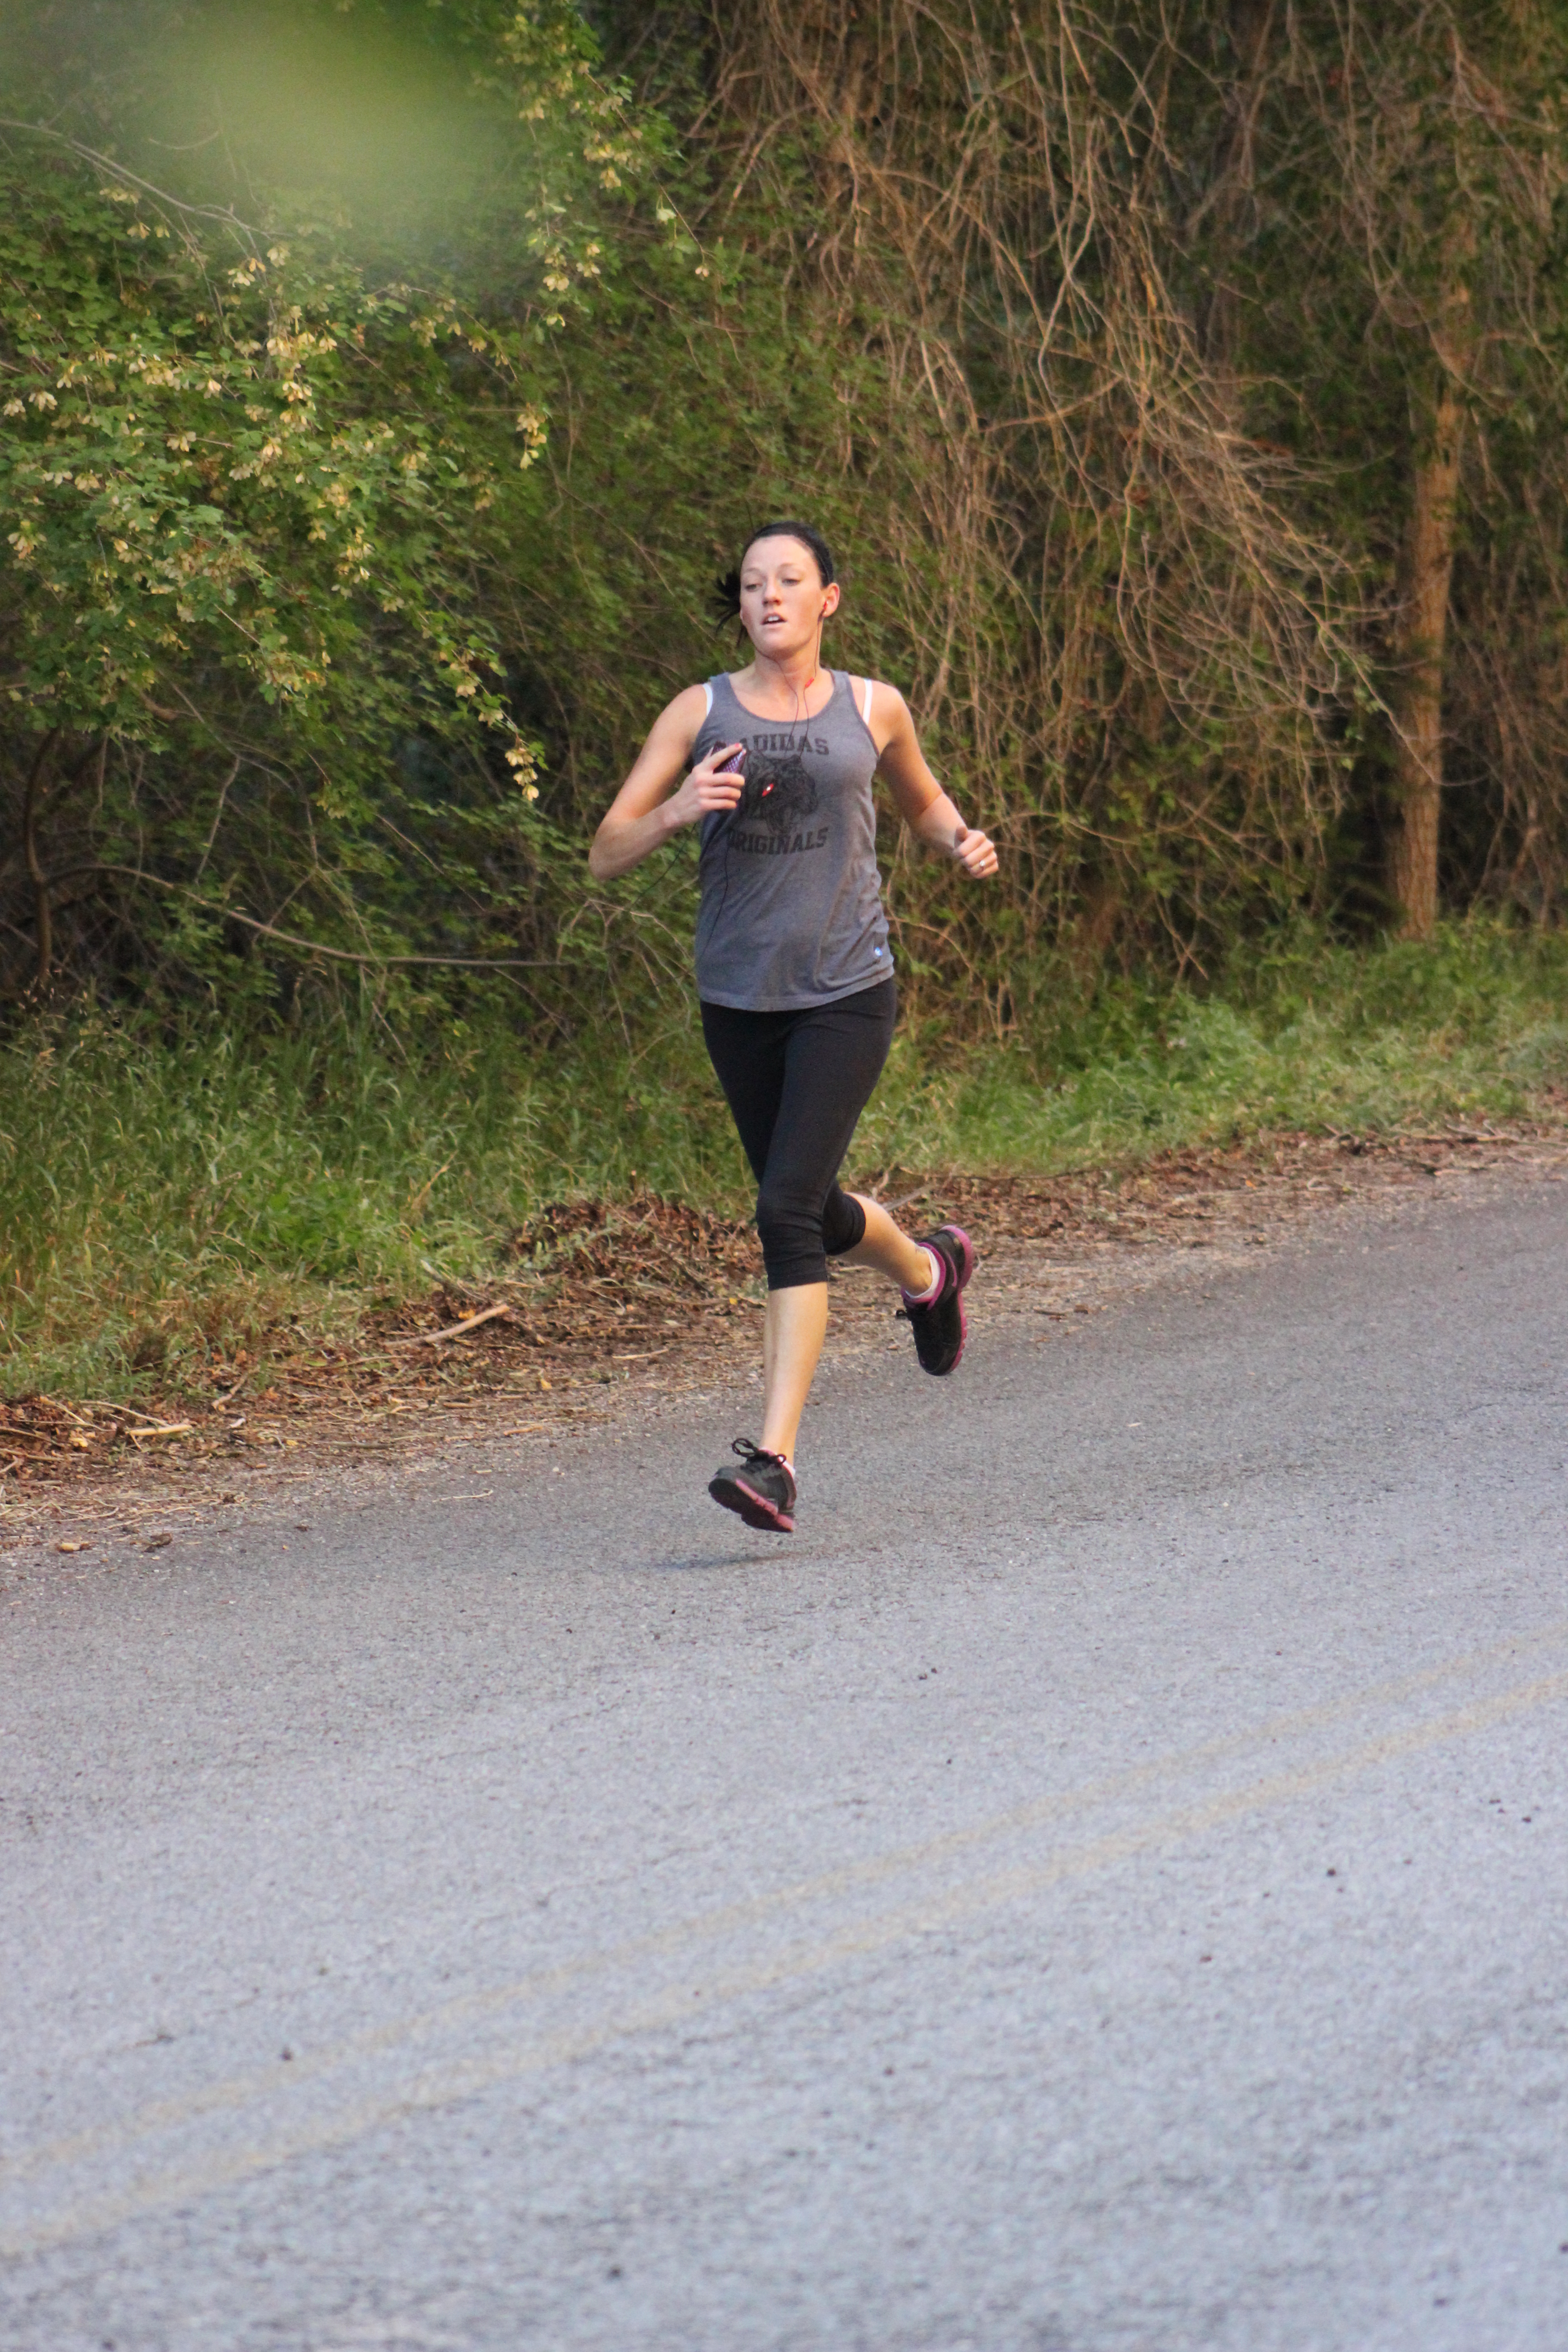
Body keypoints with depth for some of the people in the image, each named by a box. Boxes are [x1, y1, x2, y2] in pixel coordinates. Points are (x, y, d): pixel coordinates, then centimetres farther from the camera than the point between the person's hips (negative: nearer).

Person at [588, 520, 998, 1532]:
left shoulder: (872, 709, 4)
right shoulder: (701, 714, 2)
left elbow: (923, 800, 24)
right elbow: (606, 857, 0)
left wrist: (963, 841, 2)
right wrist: (676, 811, -20)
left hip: (846, 994, -3)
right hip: (739, 1000, 3)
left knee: (789, 1208, -17)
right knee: (813, 1213, 16)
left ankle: (776, 1459, -19)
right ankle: (929, 1269, 51)